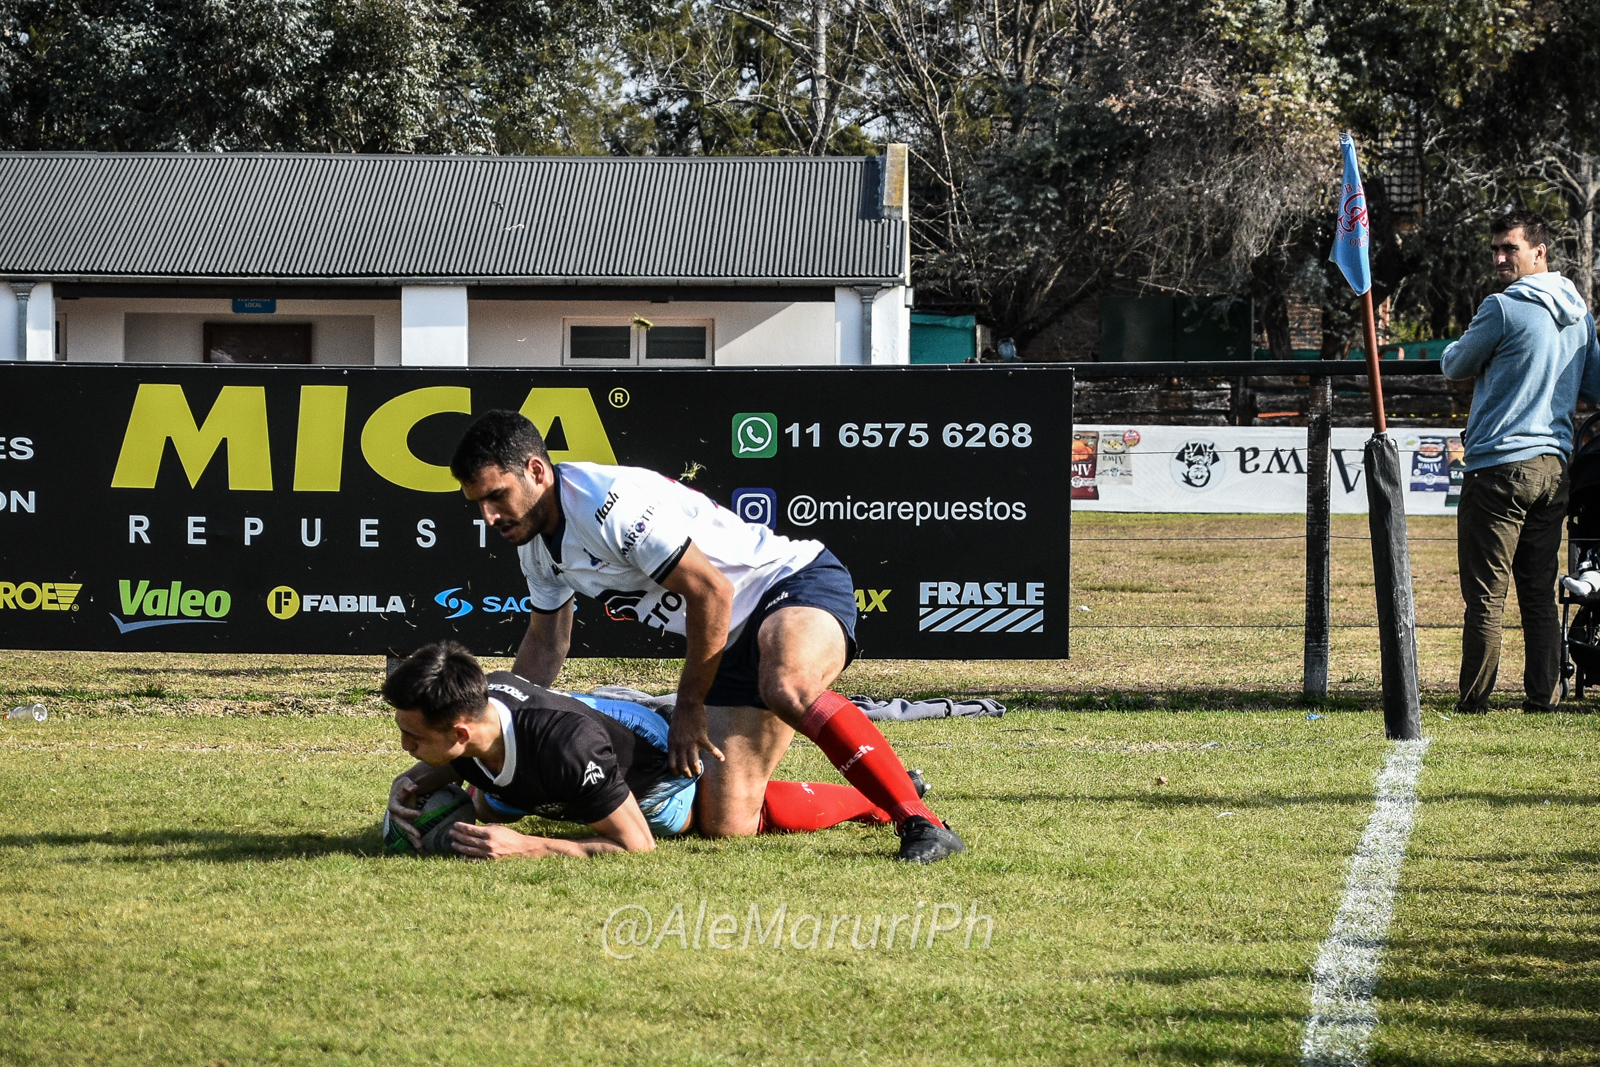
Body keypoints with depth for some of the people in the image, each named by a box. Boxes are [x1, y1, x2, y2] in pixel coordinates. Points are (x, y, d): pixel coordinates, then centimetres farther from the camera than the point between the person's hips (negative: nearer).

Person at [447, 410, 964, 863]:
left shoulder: (609, 502, -23)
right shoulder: (536, 542, 7)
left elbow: (711, 592, -22)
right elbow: (544, 644, 23)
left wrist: (689, 708, -13)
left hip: (797, 581, -9)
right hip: (736, 640, 9)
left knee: (787, 688, -43)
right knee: (726, 824, -7)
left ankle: (920, 822, -41)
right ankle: (880, 800, 12)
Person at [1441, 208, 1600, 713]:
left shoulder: (1503, 308, -11)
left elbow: (1455, 366, 2)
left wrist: (1470, 352, 21)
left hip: (1500, 465, -7)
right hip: (1555, 464, 7)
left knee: (1485, 595, -5)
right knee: (1540, 594, 11)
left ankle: (1474, 703, -5)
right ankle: (1544, 697, 10)